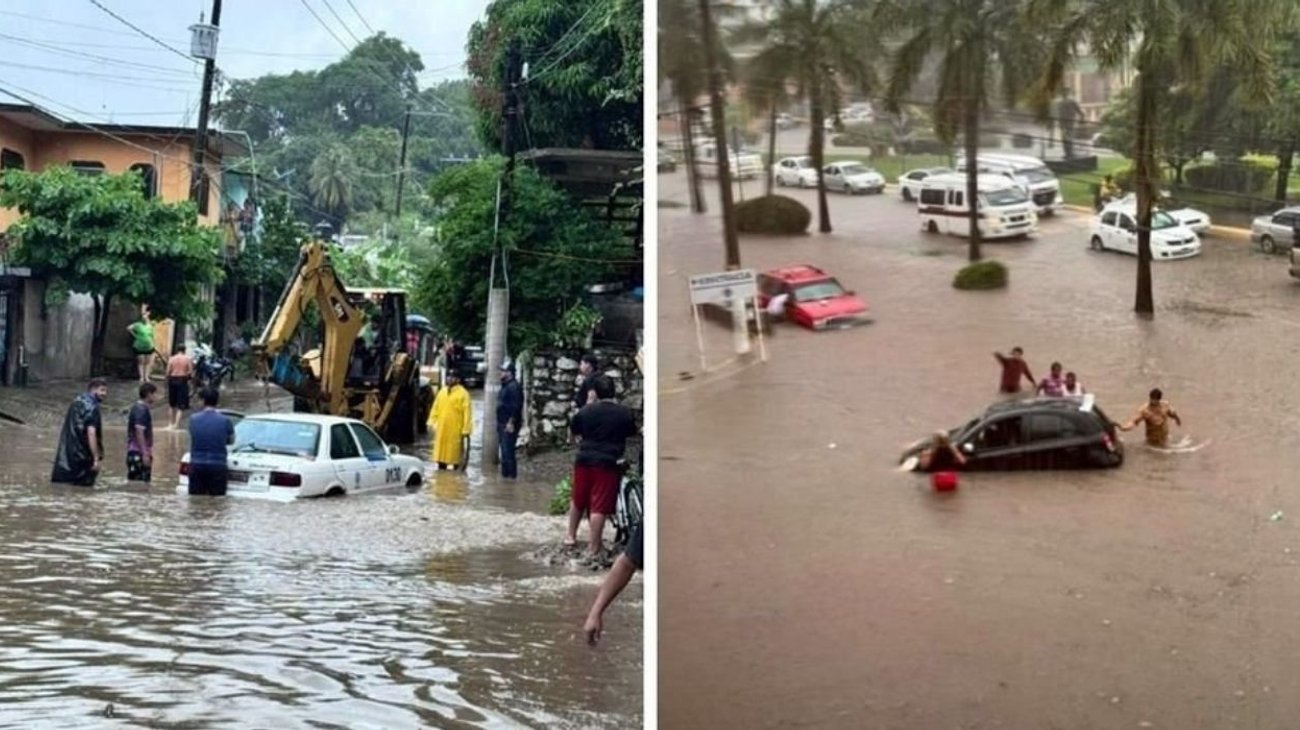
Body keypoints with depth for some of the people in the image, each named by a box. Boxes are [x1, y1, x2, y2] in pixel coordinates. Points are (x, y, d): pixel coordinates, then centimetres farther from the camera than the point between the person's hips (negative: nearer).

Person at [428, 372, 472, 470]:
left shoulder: (463, 393, -6)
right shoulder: (442, 392, 13)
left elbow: (467, 412, -10)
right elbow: (435, 408, 16)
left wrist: (466, 430, -15)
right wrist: (432, 422, 9)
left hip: (456, 430, -6)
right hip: (441, 429, 6)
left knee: (455, 453, 0)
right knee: (441, 452, 9)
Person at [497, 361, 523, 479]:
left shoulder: (514, 387, -15)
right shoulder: (505, 386, 17)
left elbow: (516, 407, -22)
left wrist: (511, 422, -24)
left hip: (509, 425, -10)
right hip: (502, 424, 10)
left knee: (508, 450, -11)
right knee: (504, 450, 13)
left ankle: (511, 474, -8)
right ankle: (505, 473, 17)